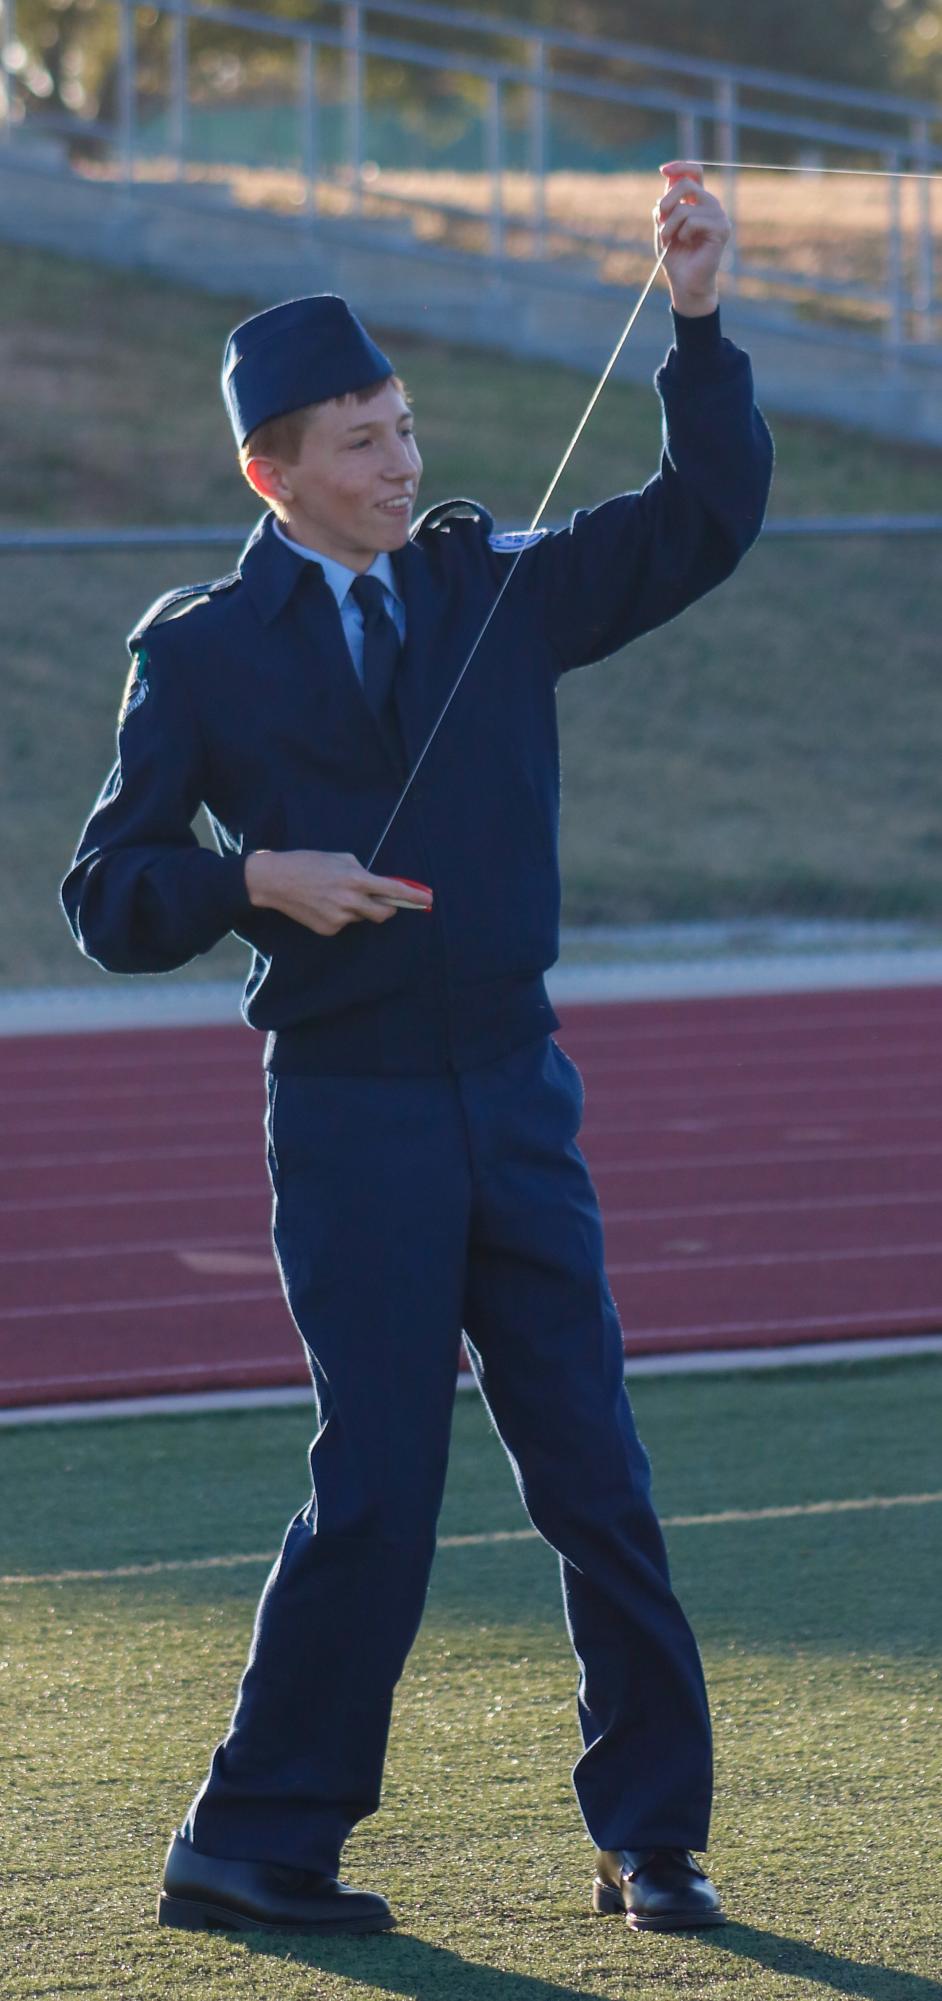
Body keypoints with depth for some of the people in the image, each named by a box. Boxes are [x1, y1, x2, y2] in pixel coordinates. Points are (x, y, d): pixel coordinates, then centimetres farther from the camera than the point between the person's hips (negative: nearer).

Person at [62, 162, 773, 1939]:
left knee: (595, 1477, 4)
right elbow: (108, 898, -1)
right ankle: (251, 1846, 4)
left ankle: (651, 1840, 12)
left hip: (518, 1092, 4)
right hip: (351, 1108, -4)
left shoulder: (489, 582, 9)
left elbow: (705, 521, 2)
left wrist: (697, 319, -9)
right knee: (378, 1490, -7)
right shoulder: (199, 647, -1)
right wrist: (259, 877, -18)